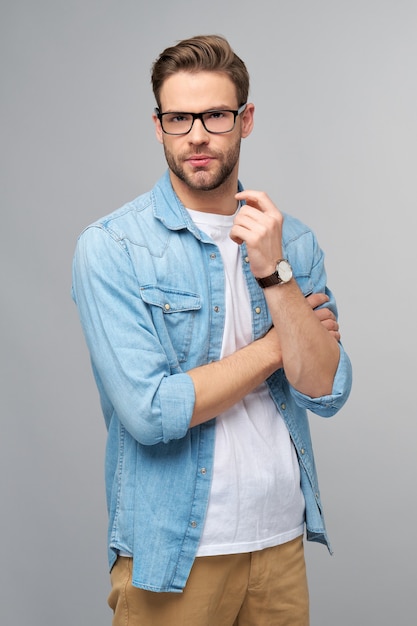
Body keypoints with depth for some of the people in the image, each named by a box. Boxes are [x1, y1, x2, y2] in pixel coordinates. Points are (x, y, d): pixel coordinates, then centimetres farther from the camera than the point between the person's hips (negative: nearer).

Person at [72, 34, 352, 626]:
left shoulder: (292, 240, 2)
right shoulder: (110, 247, -12)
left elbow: (326, 392, -6)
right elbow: (150, 411, -21)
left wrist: (274, 273, -19)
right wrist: (277, 344, -11)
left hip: (282, 535, 4)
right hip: (172, 551, -4)